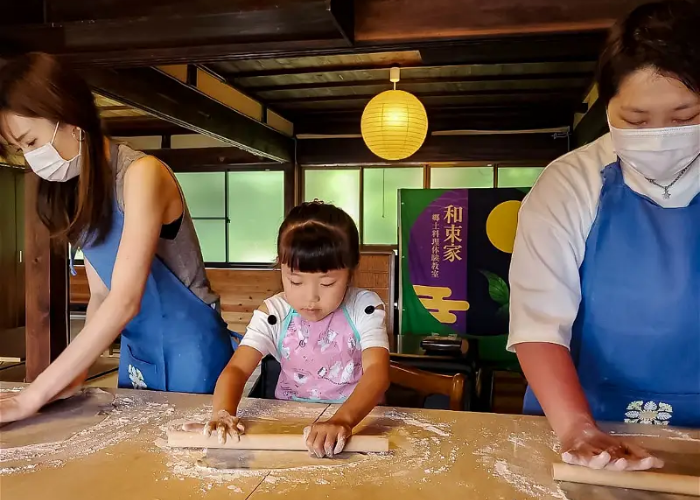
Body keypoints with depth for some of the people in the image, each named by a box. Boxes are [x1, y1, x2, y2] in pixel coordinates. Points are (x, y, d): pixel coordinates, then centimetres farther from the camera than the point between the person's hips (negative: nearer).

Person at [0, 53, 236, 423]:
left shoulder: (141, 174, -21)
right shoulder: (76, 193, 4)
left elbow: (125, 301, -29)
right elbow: (101, 294, 5)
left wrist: (30, 397, -27)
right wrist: (76, 370, -9)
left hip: (189, 352, -7)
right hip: (134, 354, 7)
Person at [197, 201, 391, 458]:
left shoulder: (365, 308, -14)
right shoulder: (274, 314, -9)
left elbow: (377, 371, -26)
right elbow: (237, 369, -17)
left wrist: (343, 419, -44)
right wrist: (223, 414, -38)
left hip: (357, 418, 0)